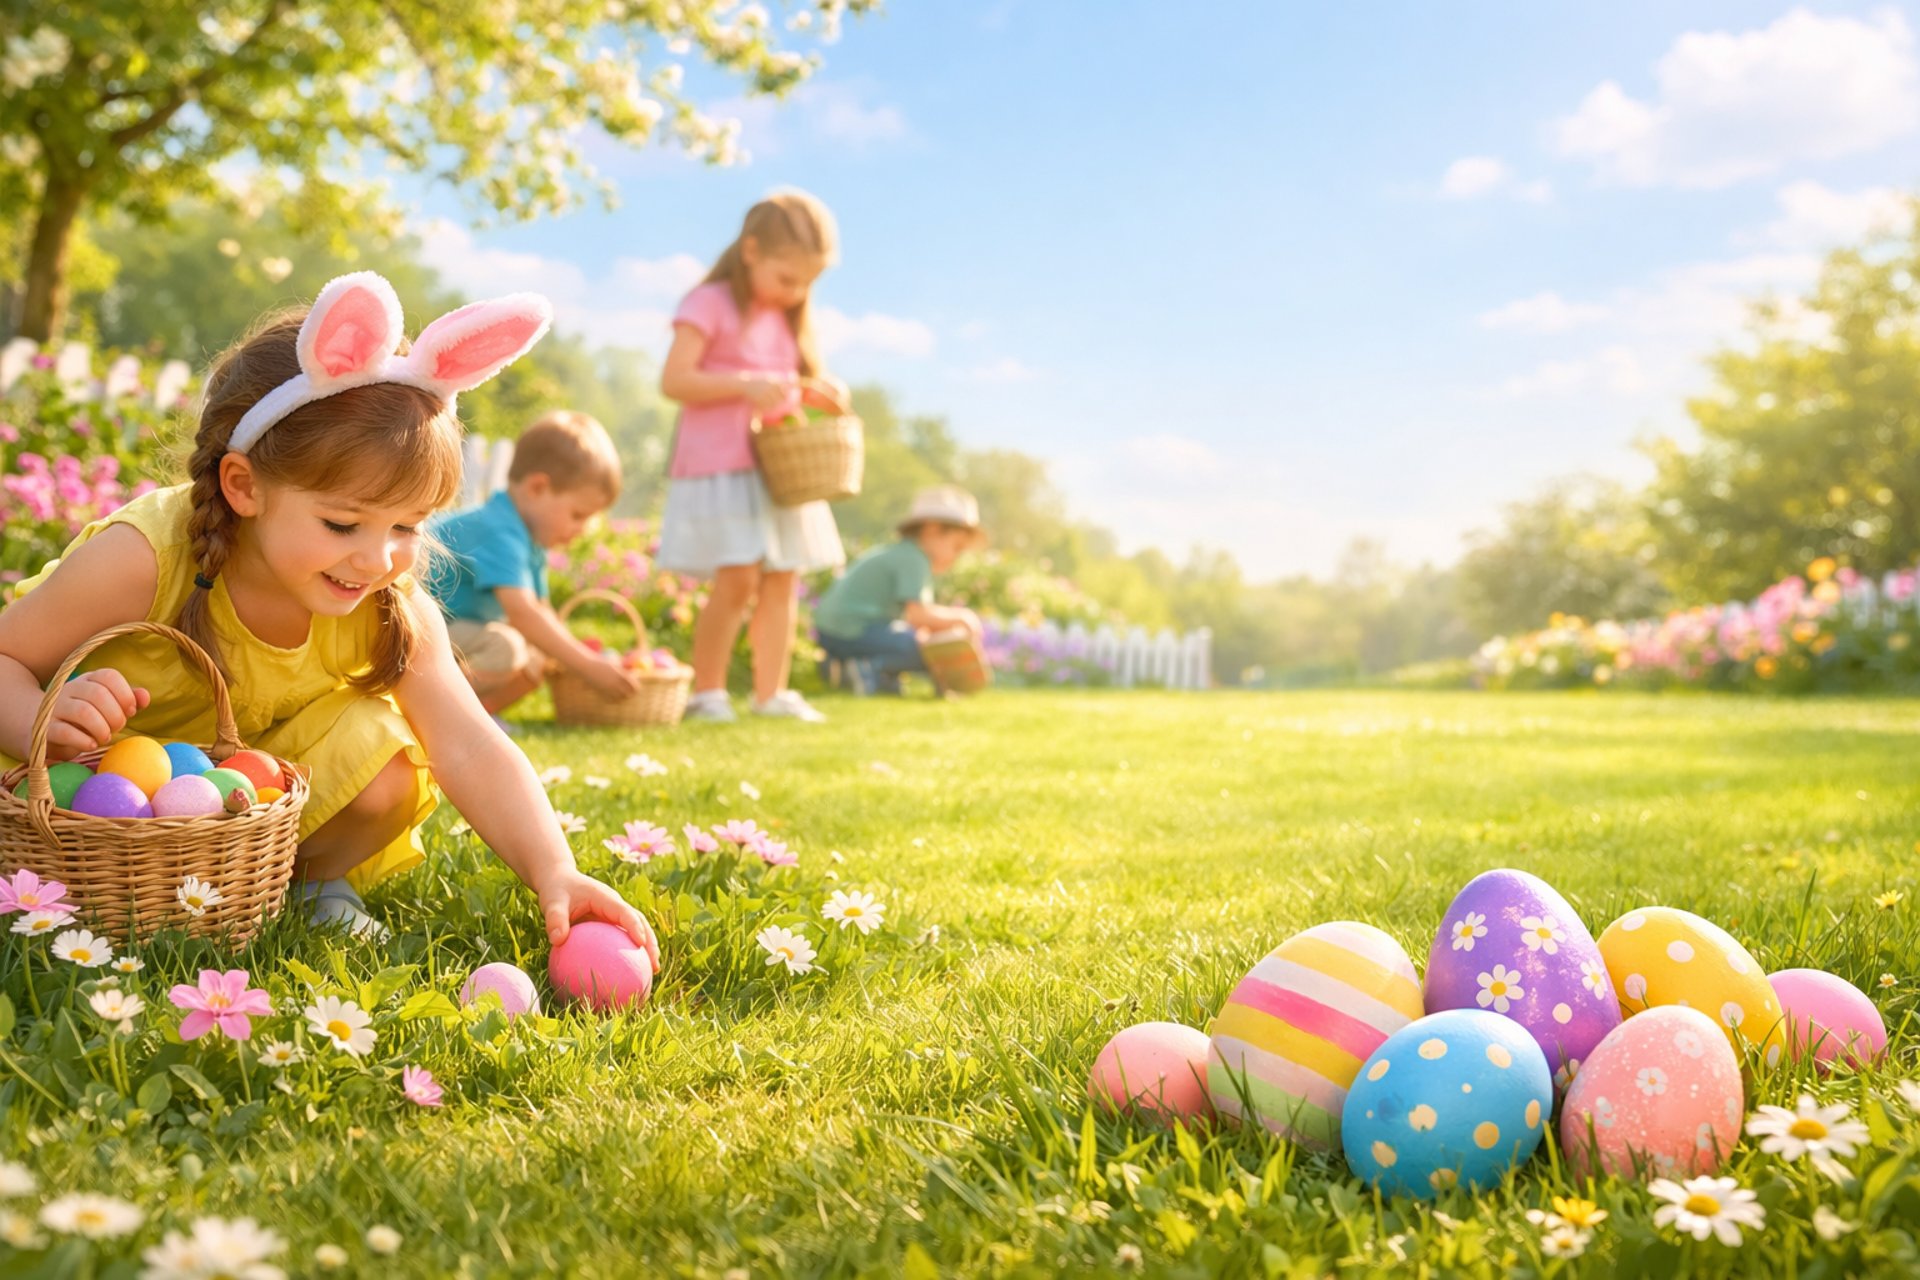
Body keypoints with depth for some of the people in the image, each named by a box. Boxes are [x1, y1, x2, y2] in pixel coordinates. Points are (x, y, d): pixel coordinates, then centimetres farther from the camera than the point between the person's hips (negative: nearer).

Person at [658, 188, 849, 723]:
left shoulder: (787, 317, 16)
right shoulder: (710, 305, -6)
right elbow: (674, 379, -14)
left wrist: (821, 393, 2)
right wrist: (746, 386, -25)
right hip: (719, 466, -7)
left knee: (782, 578, 4)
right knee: (737, 578, -14)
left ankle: (771, 692, 11)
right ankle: (706, 692, -3)